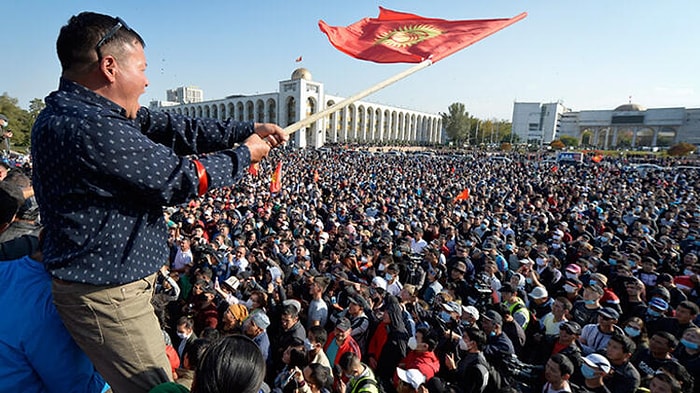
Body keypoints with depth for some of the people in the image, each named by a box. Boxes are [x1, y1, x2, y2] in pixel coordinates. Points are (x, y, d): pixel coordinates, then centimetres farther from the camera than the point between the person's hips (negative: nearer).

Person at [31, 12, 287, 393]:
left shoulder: (76, 109, 5)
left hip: (102, 281, 10)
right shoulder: (90, 127, -28)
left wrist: (249, 130, 0)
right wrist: (244, 154, -7)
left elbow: (172, 127, 3)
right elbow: (180, 179, -22)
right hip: (107, 294, -10)